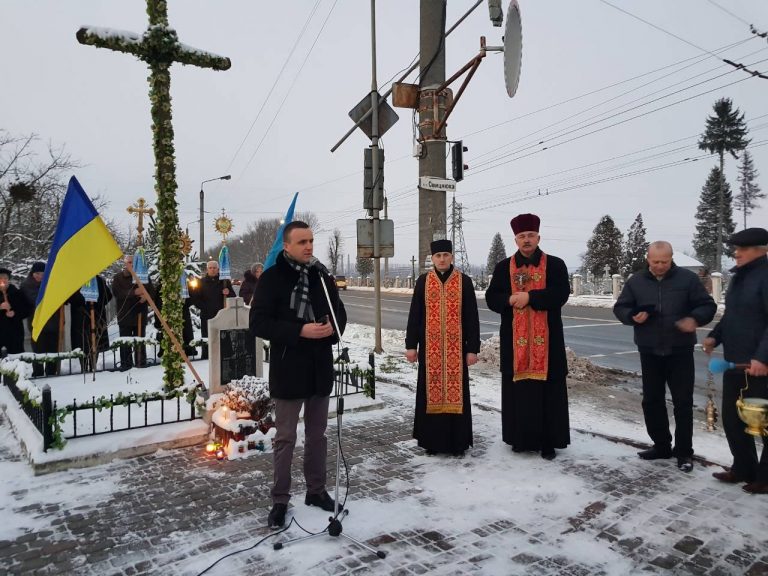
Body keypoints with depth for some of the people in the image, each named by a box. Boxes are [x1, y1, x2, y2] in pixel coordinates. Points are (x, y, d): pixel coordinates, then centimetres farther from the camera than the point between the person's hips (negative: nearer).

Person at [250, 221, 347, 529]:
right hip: (288, 370, -4)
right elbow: (258, 323, -14)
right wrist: (300, 331, -23)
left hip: (320, 368, 5)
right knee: (285, 438, 6)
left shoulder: (322, 275, 5)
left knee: (317, 434, 16)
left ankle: (316, 490, 32)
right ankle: (280, 500, 21)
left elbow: (340, 312, 12)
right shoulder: (271, 278, -9)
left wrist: (333, 328, -12)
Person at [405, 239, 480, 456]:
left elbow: (472, 318, 0)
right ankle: (432, 440, 19)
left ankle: (457, 442, 16)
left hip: (456, 347, -1)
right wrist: (411, 345, 0)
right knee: (431, 392, 7)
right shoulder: (423, 281, 3)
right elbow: (414, 315, 5)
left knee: (456, 391, 4)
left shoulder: (464, 281, 0)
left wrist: (472, 348, -4)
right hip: (430, 347, 1)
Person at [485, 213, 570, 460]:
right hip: (514, 340, 2)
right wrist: (510, 299, -15)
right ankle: (520, 438, 19)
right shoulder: (503, 267, 9)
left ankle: (548, 441, 12)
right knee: (517, 390, 6)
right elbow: (491, 298, 4)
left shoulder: (555, 265, 3)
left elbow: (560, 294, -10)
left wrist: (530, 297, -17)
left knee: (548, 391, 2)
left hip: (547, 339, -1)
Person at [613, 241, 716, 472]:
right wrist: (632, 316, -14)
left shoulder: (688, 278, -3)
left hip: (680, 351, -2)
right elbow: (619, 308, 8)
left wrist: (695, 319, -22)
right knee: (652, 401, 9)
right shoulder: (636, 281, 3)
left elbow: (708, 306, -1)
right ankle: (661, 445, 25)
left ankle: (684, 452, 13)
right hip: (649, 352, 3)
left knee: (683, 402, 2)